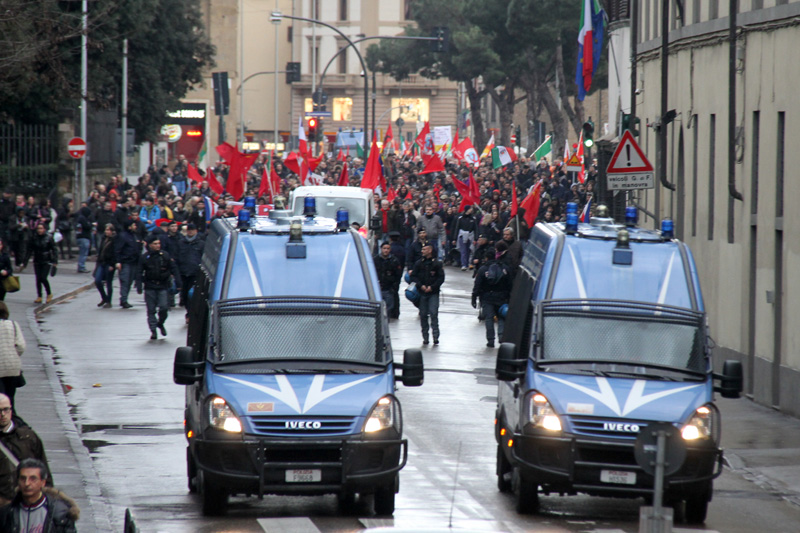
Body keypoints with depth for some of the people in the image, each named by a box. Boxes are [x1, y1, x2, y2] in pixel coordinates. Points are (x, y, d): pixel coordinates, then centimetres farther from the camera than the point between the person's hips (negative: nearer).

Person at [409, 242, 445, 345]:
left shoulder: (437, 264, 1)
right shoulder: (418, 263, 9)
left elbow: (441, 278, 0)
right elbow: (413, 277, 7)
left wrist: (432, 287, -11)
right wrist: (420, 286, -8)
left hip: (433, 293, -3)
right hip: (422, 292, 3)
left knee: (433, 313, -12)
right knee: (423, 315, 4)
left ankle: (435, 336, -12)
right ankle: (425, 336, 12)